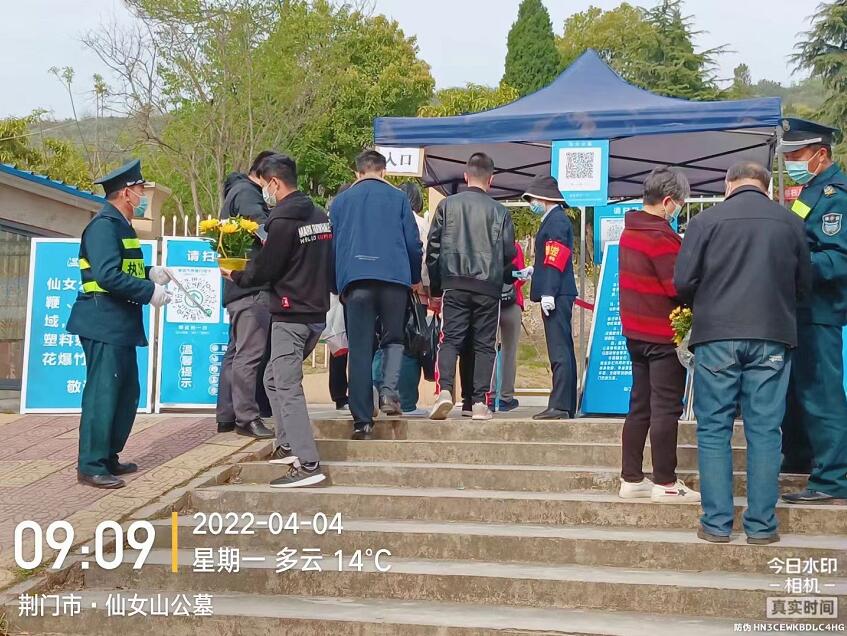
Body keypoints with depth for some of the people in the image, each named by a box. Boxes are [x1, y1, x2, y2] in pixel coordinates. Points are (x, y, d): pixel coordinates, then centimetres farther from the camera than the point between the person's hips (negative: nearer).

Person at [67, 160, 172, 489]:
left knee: (127, 392, 15)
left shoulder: (120, 225, 17)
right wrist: (151, 292, -19)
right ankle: (91, 466, 0)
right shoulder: (104, 225, -15)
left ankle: (108, 457, 25)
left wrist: (151, 273, 9)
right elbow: (108, 276, -25)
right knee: (102, 393, -6)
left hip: (120, 325, 11)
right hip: (104, 324, -10)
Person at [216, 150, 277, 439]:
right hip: (252, 286, -11)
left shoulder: (238, 191, 24)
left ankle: (226, 416, 19)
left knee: (237, 350, 14)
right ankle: (246, 417, -8)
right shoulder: (247, 193, -9)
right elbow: (265, 229, -25)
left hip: (239, 287, 11)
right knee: (250, 352, -9)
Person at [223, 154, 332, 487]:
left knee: (288, 388, -8)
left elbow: (263, 271, -11)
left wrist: (234, 275, 6)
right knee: (274, 378, 21)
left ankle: (308, 464, -12)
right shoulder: (320, 216, 12)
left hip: (291, 316, -9)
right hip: (317, 312, 9)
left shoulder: (283, 222, -15)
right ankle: (288, 445, 24)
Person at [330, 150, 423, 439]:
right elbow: (413, 243, 9)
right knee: (393, 339, 16)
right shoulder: (398, 198, 11)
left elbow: (331, 245, 17)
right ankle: (389, 391, -9)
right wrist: (415, 279, 23)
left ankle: (363, 421, -1)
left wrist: (337, 287, 25)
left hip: (355, 280, 1)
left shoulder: (341, 200, 16)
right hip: (394, 277, -1)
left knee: (360, 350, 2)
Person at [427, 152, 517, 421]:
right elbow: (508, 253, 8)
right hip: (488, 287, 0)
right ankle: (480, 402, 1)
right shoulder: (500, 211, 4)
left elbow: (433, 247, 5)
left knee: (450, 339, 1)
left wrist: (436, 285, 12)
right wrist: (505, 281, 25)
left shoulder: (447, 205, 5)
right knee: (484, 344, 5)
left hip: (454, 285, 0)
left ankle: (444, 390, -18)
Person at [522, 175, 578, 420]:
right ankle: (567, 406, 18)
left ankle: (559, 406, -11)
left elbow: (556, 259, -19)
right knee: (563, 350, 12)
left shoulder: (556, 220, -11)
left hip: (556, 296, -11)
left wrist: (548, 293, -22)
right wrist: (534, 270, 14)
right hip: (558, 295, 11)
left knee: (559, 351, -11)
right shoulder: (555, 219, 19)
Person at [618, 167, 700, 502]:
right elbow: (680, 285, -19)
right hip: (664, 334, -9)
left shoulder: (630, 232, 11)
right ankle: (665, 483, 4)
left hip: (636, 331, 9)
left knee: (640, 405, 13)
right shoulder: (660, 237, -17)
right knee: (666, 408, -2)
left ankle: (631, 479, 17)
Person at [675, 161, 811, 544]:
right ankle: (761, 525, 10)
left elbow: (683, 282, -4)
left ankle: (717, 522, 7)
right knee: (764, 430, 7)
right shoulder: (790, 222, 4)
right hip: (773, 337, 2)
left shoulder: (705, 221, -4)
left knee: (714, 429, 6)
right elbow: (803, 285, 10)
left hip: (716, 336, -1)